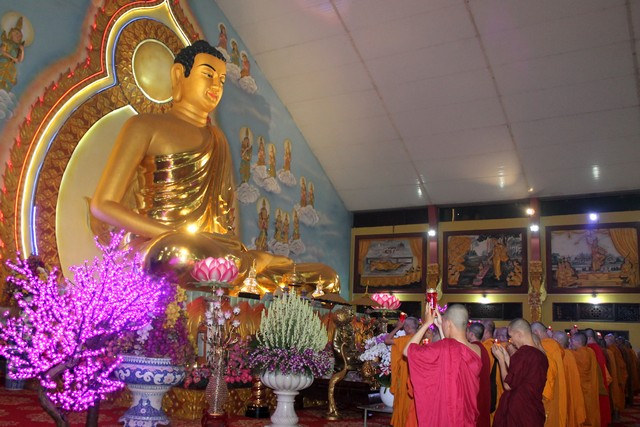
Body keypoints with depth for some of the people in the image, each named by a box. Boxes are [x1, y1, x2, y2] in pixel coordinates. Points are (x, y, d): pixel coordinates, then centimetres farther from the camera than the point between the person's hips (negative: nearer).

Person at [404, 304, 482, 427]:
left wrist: (427, 323, -6)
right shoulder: (477, 350, -8)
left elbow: (407, 351, -12)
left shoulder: (445, 347, -25)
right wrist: (440, 327, 9)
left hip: (443, 414, -5)